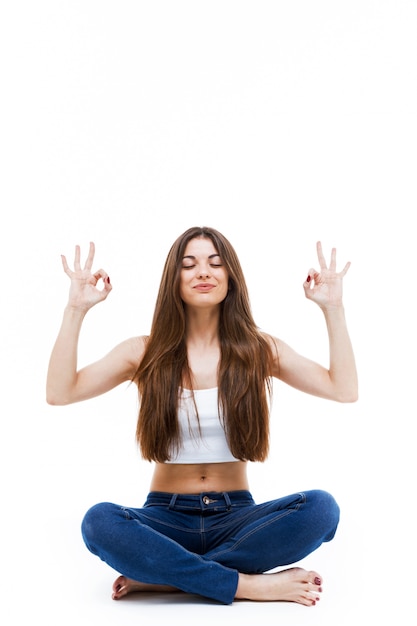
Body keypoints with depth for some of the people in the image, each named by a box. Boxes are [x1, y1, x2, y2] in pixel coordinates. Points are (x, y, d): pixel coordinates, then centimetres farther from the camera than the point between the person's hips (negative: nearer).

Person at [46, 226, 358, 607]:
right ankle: (250, 585, -26)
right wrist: (76, 310, -12)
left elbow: (345, 389, -6)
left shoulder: (259, 350, 4)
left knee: (321, 508, -28)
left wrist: (333, 307, -9)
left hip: (236, 516, 1)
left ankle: (161, 578, -23)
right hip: (165, 516, -1)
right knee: (99, 521, -32)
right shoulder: (146, 352, 3)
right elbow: (59, 393, -7)